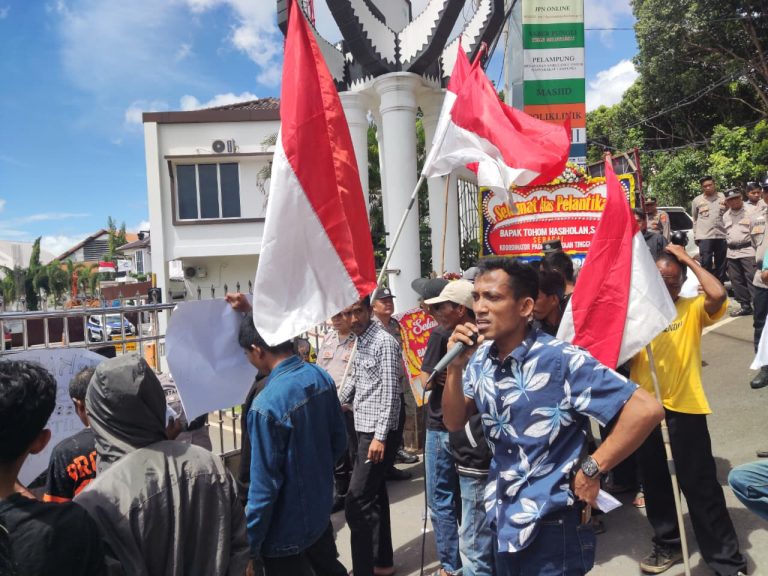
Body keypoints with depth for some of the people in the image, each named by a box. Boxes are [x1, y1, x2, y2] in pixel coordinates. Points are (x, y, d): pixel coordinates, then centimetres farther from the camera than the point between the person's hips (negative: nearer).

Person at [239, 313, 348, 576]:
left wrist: (249, 548, -11)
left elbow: (264, 486, -23)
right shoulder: (321, 377, -9)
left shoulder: (266, 406, -30)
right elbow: (339, 441, 3)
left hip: (285, 531, -6)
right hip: (321, 509, 7)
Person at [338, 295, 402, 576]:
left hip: (378, 434, -9)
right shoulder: (360, 342, 11)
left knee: (357, 504, -7)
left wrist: (380, 436, -22)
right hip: (364, 430, 9)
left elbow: (390, 393, -19)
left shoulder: (384, 342, -15)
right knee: (375, 497, 17)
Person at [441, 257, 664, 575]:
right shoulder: (480, 356, -4)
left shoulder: (562, 360, -24)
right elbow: (454, 422, -1)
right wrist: (456, 367, -18)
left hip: (550, 524, -6)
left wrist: (591, 470, -19)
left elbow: (646, 409, -26)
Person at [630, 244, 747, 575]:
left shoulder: (693, 309, -2)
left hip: (684, 408, -3)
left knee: (700, 485, 4)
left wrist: (688, 259, -14)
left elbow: (718, 294, -24)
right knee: (655, 483, 18)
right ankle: (667, 544, 39)